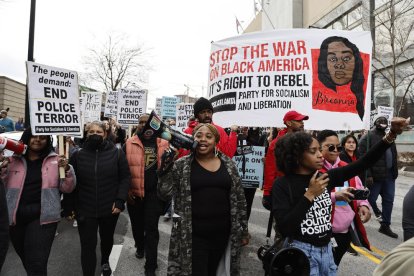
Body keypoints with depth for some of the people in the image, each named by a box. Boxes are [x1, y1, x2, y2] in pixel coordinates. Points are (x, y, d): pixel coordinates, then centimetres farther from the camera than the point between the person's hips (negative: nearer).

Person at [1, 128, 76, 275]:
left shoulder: (55, 160, 0)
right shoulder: (13, 160, 5)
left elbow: (67, 188, 0)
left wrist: (67, 170, -18)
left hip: (43, 216, -3)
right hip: (16, 217, 3)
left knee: (37, 264, -6)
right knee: (27, 261, 21)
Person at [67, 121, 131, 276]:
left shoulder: (117, 153, -5)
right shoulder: (78, 155, -1)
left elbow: (125, 177, -5)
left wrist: (120, 201, -13)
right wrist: (71, 207, -3)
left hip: (110, 208, 1)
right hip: (85, 210, -1)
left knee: (107, 238, 22)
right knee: (88, 245, 2)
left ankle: (105, 262, 52)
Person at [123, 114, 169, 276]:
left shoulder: (163, 143, 0)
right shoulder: (129, 144, -1)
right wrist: (126, 190, -4)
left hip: (155, 192, -1)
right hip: (134, 193, 1)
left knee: (151, 228, 2)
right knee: (137, 224, 20)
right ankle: (139, 247, 48)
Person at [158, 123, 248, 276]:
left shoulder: (228, 164, 2)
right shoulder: (181, 165, -4)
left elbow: (239, 199, 7)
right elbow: (164, 194, -8)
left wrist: (243, 229, 8)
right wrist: (165, 169, -21)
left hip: (222, 233, 3)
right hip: (193, 235, -2)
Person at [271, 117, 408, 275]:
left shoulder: (325, 177, 0)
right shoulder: (282, 184, -16)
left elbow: (362, 164, -1)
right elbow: (284, 229, -24)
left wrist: (391, 135, -11)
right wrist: (309, 195, -25)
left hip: (327, 249, 6)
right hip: (301, 252, -5)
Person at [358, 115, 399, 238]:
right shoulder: (368, 137, -9)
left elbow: (393, 156, 18)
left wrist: (395, 172, 9)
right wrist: (368, 175, -21)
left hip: (389, 176, 7)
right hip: (375, 176, -7)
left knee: (389, 200, 12)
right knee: (370, 199, 3)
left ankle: (385, 226, 24)